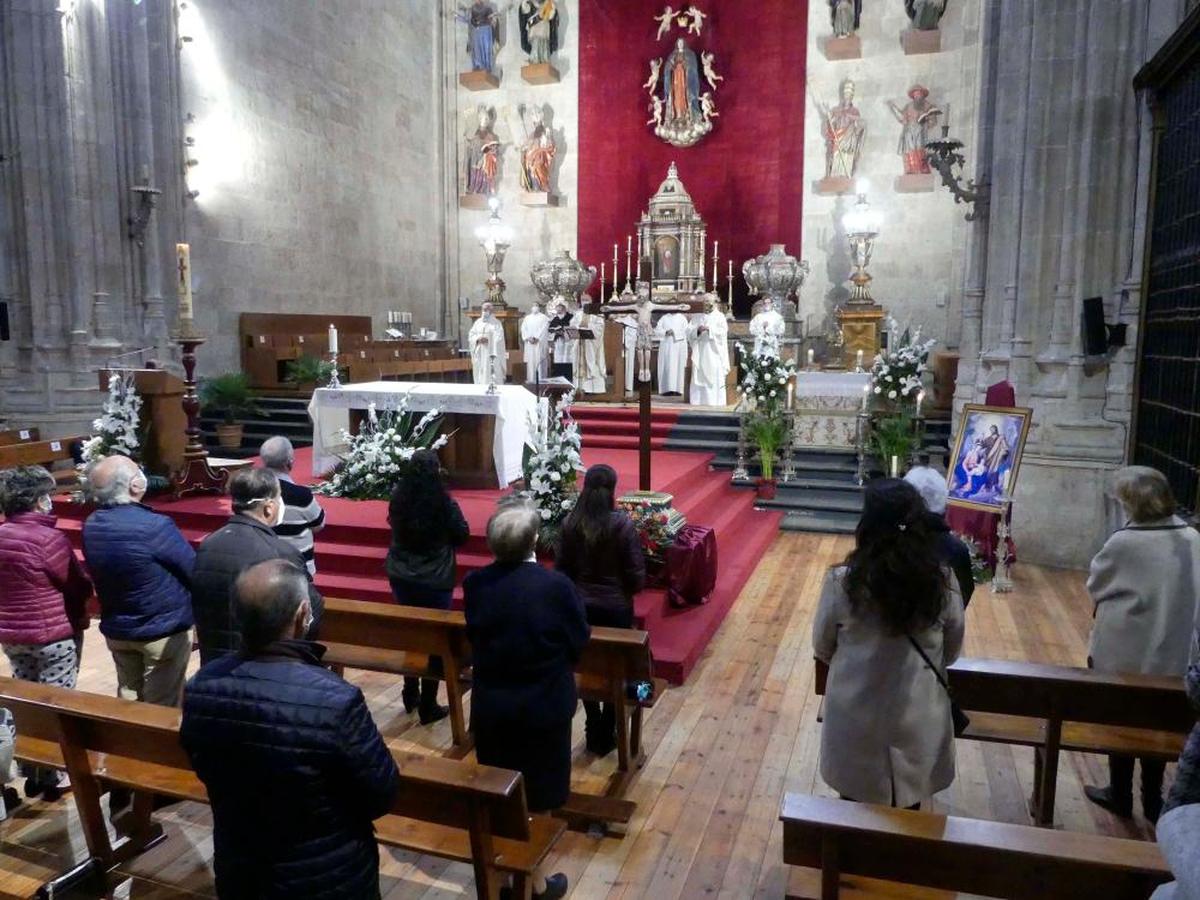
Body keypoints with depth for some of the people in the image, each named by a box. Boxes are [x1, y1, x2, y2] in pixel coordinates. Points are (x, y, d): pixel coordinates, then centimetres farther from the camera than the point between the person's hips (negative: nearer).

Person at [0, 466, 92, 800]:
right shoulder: (49, 538, -21)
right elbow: (79, 587, -12)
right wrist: (89, 583, 7)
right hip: (54, 636, -7)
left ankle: (31, 774, 27)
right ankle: (53, 776, 14)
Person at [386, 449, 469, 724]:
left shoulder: (398, 498, -6)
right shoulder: (444, 502, -18)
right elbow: (462, 535, -3)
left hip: (401, 577, 5)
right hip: (435, 581, -4)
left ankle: (410, 694, 34)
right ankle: (428, 706, 14)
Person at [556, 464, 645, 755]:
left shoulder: (570, 524, -7)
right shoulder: (623, 524, -16)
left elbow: (561, 568, -2)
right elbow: (636, 573, -13)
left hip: (580, 606, 3)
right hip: (616, 607, -3)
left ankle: (593, 732, 27)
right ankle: (606, 736, 22)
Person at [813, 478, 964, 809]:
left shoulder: (842, 583, -21)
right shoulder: (943, 584, -16)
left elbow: (822, 649, -5)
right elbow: (952, 652, 1)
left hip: (856, 719, -1)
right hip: (917, 720, 2)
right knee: (908, 808, 24)